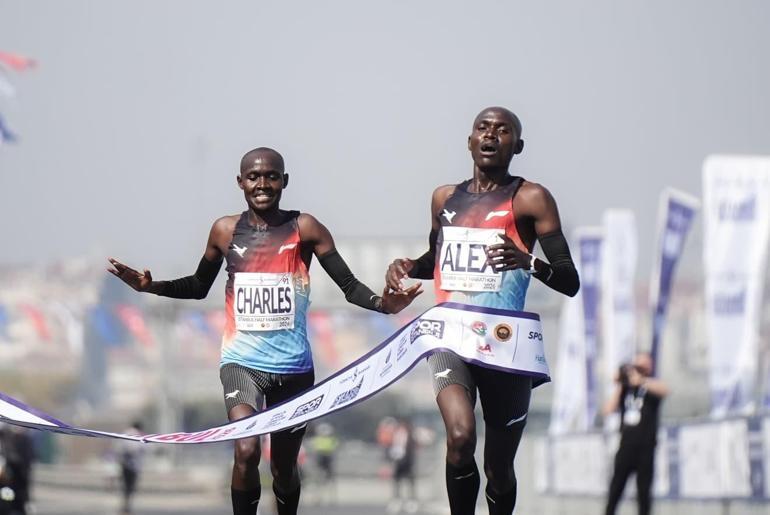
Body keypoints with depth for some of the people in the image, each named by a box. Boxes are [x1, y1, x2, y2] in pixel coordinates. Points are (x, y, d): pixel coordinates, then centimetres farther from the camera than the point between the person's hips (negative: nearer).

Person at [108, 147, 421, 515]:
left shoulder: (304, 228, -4)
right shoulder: (225, 231, 2)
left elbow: (349, 285, -6)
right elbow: (198, 286, 17)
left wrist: (382, 303, -26)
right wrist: (151, 286, 1)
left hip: (293, 366, 0)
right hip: (242, 361, 0)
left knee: (284, 469, 14)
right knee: (246, 451, -24)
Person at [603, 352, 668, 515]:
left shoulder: (651, 386, 4)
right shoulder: (626, 389, 13)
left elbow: (664, 390, -21)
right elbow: (608, 410, 3)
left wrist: (640, 380, -27)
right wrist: (619, 386, 0)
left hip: (645, 448, -3)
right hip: (626, 446, 3)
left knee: (643, 491, -2)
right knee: (615, 488, 0)